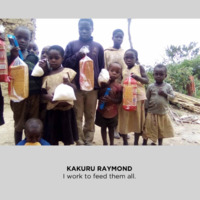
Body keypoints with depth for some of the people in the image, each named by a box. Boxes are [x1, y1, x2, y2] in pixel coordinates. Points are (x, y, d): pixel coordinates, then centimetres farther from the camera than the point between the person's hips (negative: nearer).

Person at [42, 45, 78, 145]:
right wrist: (48, 97, -16)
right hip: (52, 109, 2)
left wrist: (68, 83, -22)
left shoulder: (68, 71, -1)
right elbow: (43, 93, 5)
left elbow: (75, 88, -2)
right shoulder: (46, 76, 3)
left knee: (67, 136, 14)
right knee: (52, 138, 12)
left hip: (66, 108, -1)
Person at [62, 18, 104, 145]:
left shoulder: (98, 47, 10)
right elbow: (65, 63, 5)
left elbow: (102, 67, 13)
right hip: (76, 87, -1)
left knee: (90, 117, 9)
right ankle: (80, 142, 16)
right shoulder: (72, 45, 7)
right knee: (78, 117, 4)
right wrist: (77, 55, -11)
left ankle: (89, 141, 23)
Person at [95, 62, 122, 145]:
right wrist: (103, 87, -21)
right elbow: (98, 95, -7)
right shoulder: (103, 83, -6)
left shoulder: (119, 87, -10)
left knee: (111, 128, 16)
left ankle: (112, 143, 31)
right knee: (103, 127, 13)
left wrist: (111, 99, -28)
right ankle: (105, 143, 27)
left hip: (112, 112, -1)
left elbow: (119, 100, -11)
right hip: (102, 111, 1)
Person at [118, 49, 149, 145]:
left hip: (138, 97, -2)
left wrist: (137, 77, -21)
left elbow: (146, 80, -4)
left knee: (138, 120, 6)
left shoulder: (139, 67, 2)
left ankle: (136, 142, 22)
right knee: (124, 120, 5)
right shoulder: (123, 71, 9)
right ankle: (125, 142, 20)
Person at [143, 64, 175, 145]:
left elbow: (173, 96, -2)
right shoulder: (150, 86, -7)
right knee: (152, 129, 10)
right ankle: (153, 142, 30)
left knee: (162, 130, 16)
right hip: (152, 113, -1)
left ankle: (160, 143, 34)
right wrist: (146, 109, -3)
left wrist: (165, 94, -19)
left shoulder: (168, 86, -4)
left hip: (163, 113, 2)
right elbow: (147, 99, -2)